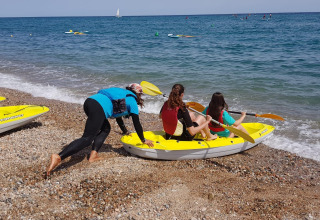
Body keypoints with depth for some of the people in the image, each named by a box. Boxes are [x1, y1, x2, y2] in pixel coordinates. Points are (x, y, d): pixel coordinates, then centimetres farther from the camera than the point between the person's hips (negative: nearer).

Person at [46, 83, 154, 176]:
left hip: (89, 101, 9)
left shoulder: (122, 94, 36)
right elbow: (137, 123, 14)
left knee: (105, 128, 25)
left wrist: (125, 132, 58)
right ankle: (58, 157, -28)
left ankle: (93, 155, 10)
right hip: (99, 108, -9)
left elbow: (117, 115, 47)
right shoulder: (132, 101, 15)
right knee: (87, 139, -12)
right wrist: (143, 140, 27)